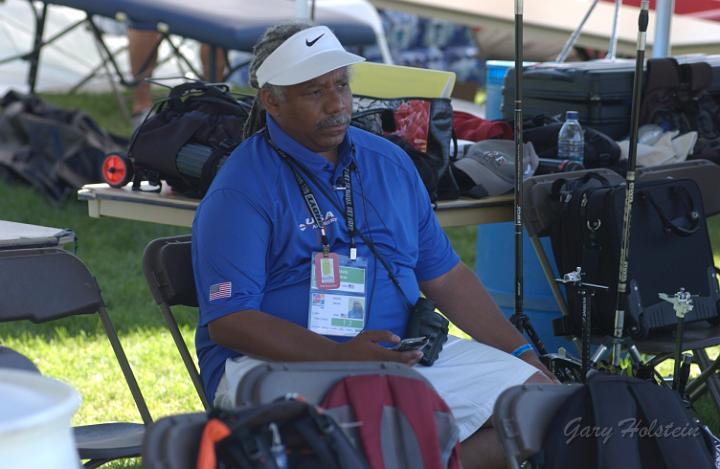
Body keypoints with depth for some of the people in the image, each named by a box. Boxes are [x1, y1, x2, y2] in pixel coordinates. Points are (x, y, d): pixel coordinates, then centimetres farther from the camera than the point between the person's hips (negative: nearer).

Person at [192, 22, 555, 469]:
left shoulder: (389, 161, 14)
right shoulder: (241, 189, -6)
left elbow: (446, 276, 19)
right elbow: (228, 320, -14)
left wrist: (524, 357, 9)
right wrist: (340, 355, -25)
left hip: (402, 352, 6)